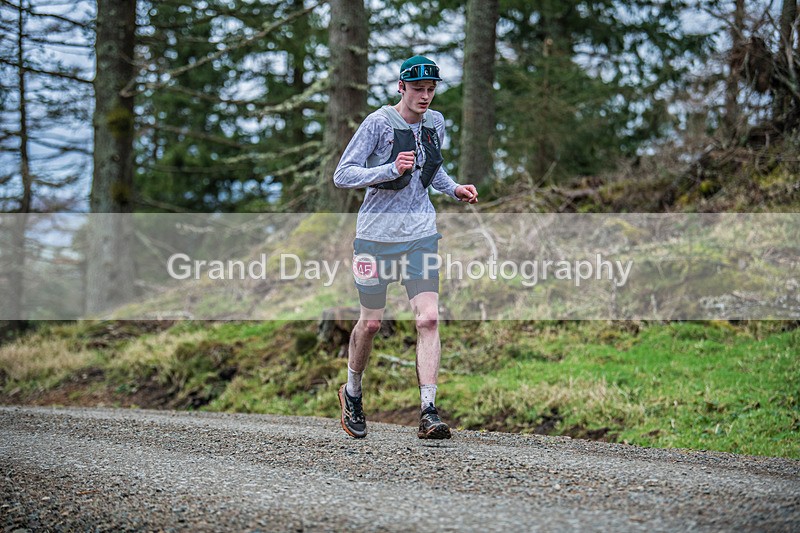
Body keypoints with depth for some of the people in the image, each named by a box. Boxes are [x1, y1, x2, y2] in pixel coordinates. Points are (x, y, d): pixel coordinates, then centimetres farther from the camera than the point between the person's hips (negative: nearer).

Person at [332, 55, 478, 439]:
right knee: (371, 322, 6)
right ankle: (352, 394, 32)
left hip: (421, 234, 3)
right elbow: (342, 176, -14)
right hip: (377, 232, -3)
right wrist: (392, 169, -26)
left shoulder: (435, 122, 6)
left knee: (428, 319, -11)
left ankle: (428, 413, -12)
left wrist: (454, 189, 6)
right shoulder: (378, 123, -11)